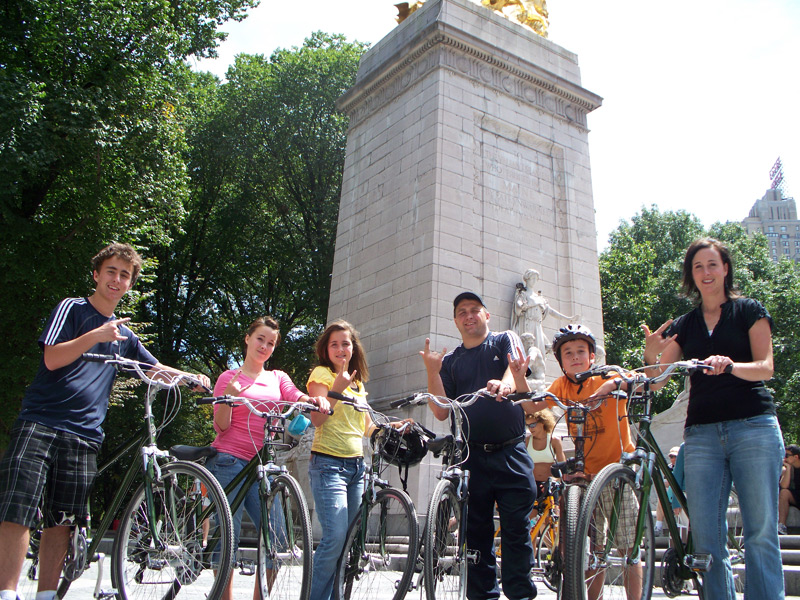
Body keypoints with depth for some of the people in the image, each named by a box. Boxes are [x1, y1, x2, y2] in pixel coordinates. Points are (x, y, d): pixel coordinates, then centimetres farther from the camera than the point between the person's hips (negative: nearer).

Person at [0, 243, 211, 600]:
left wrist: (190, 377, 5)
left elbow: (157, 369, 24)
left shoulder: (123, 334, 19)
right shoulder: (73, 308, 4)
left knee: (61, 520, 4)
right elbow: (52, 359, -8)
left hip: (84, 435, 5)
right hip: (40, 422, -4)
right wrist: (95, 336, -21)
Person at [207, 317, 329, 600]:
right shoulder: (230, 377, 7)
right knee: (228, 537, -5)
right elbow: (221, 426, -2)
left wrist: (317, 399, -24)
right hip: (229, 462, -3)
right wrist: (228, 398, -20)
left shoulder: (278, 378, 17)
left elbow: (297, 397, -3)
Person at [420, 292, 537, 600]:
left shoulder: (505, 340, 9)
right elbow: (441, 412, 5)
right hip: (471, 457, 2)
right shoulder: (450, 361, 13)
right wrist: (432, 371, -7)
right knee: (476, 532, 7)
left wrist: (506, 382, -37)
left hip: (511, 454, -2)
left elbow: (515, 365, -14)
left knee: (517, 530, -1)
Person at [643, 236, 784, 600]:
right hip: (702, 433, 3)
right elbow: (657, 379, 8)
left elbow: (766, 367, -4)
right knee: (706, 537, -1)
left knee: (761, 533, -3)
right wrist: (650, 355, -14)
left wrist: (731, 366, -25)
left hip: (753, 428, -2)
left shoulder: (749, 311, 9)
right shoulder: (683, 325, 16)